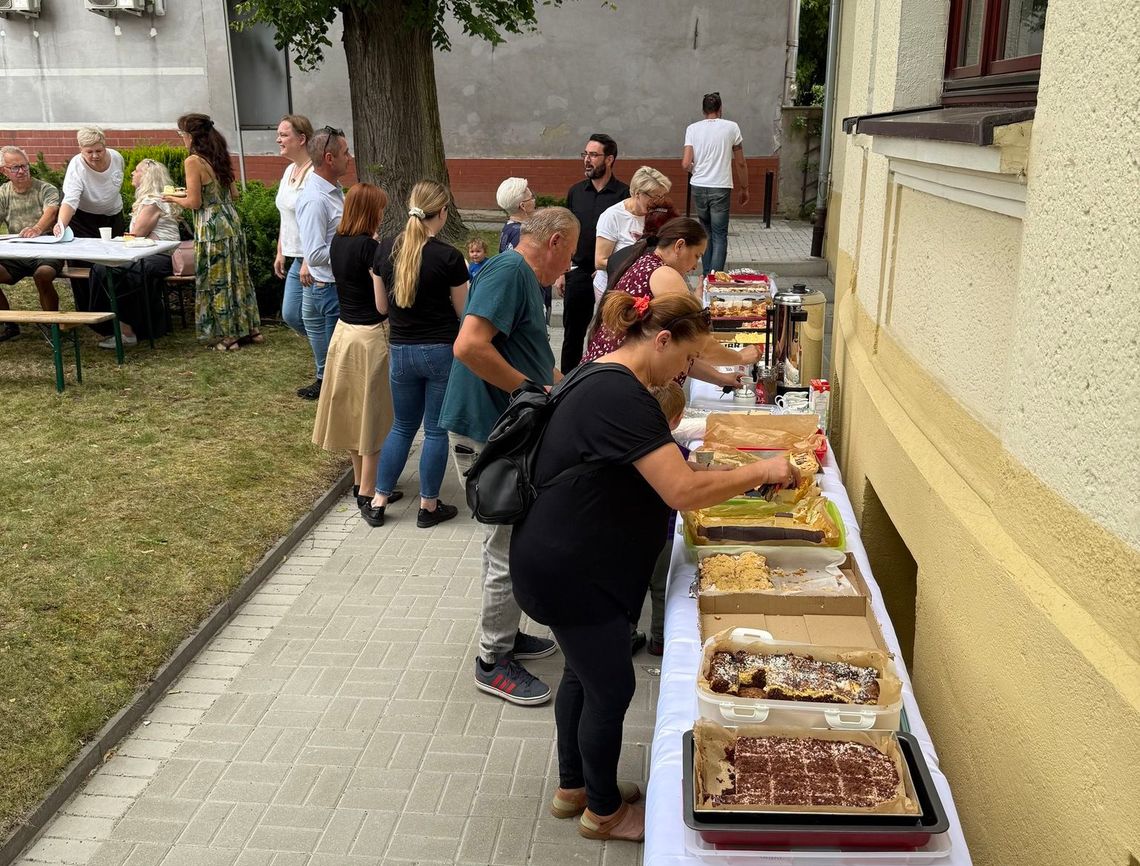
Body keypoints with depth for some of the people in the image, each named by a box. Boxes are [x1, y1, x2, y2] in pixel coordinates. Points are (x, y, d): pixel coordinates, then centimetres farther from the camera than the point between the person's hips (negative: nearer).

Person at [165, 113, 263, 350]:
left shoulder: (194, 161, -14)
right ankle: (250, 329, 22)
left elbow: (195, 203, -15)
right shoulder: (219, 157, 9)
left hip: (212, 226, -8)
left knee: (216, 280, 2)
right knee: (237, 275, 15)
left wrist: (174, 198, 5)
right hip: (231, 220, 8)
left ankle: (228, 336, 7)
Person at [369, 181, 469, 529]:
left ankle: (378, 501, 21)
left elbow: (382, 305, 7)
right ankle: (429, 506, 18)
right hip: (442, 351, -4)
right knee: (436, 430, 9)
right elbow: (463, 311, -4)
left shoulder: (386, 250, -2)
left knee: (402, 427, 19)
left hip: (402, 350, 4)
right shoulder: (449, 256, -14)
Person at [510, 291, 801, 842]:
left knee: (584, 673, 23)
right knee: (612, 687, 6)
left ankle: (572, 787, 41)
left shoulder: (604, 380, 8)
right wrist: (762, 471, -18)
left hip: (567, 561, 10)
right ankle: (604, 811, 28)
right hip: (568, 570, -10)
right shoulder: (622, 397, -26)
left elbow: (650, 475, 17)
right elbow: (684, 492, -30)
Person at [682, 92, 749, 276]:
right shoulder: (731, 127, -1)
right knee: (720, 235, 2)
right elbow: (740, 163, 3)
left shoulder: (693, 128, 2)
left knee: (706, 232, 17)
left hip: (698, 187, 3)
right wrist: (744, 188, 15)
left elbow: (686, 164, -5)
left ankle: (706, 275, 19)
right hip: (720, 188, -3)